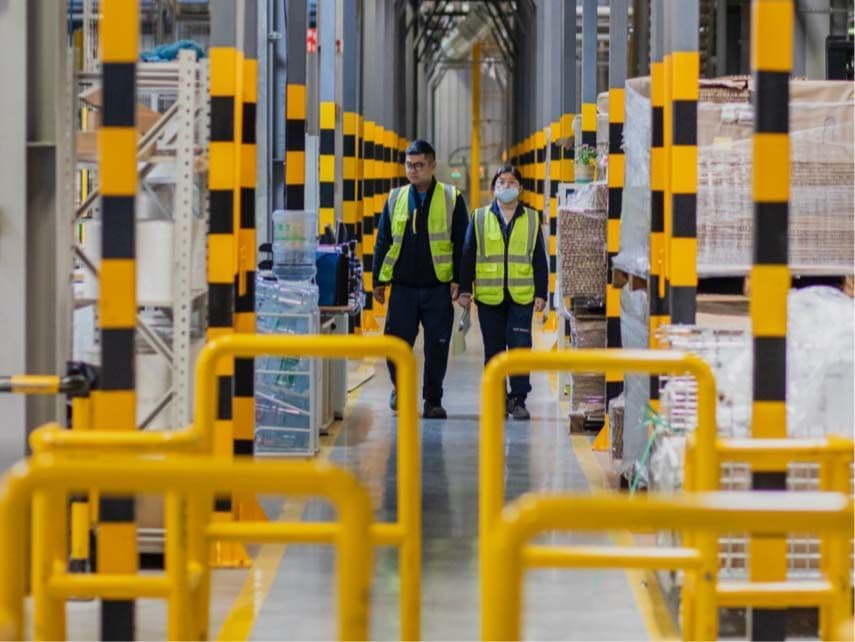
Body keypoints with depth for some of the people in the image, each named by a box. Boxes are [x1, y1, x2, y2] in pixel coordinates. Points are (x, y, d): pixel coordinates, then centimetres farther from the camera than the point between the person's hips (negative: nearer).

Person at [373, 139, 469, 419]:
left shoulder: (451, 199, 3)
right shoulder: (395, 199, 9)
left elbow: (462, 244, 2)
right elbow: (382, 242, 13)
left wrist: (459, 280, -6)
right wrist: (378, 280, 8)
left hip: (438, 288, -2)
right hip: (402, 288, 2)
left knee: (437, 347, 1)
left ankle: (433, 400, 14)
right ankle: (400, 388, 24)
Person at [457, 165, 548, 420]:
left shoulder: (531, 219, 9)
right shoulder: (479, 218, 9)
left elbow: (540, 260, 9)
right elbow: (467, 256, 8)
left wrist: (541, 293, 3)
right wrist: (464, 289, 0)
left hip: (521, 296, -1)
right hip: (489, 296, 1)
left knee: (520, 347, -8)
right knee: (493, 351, 6)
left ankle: (518, 399, -2)